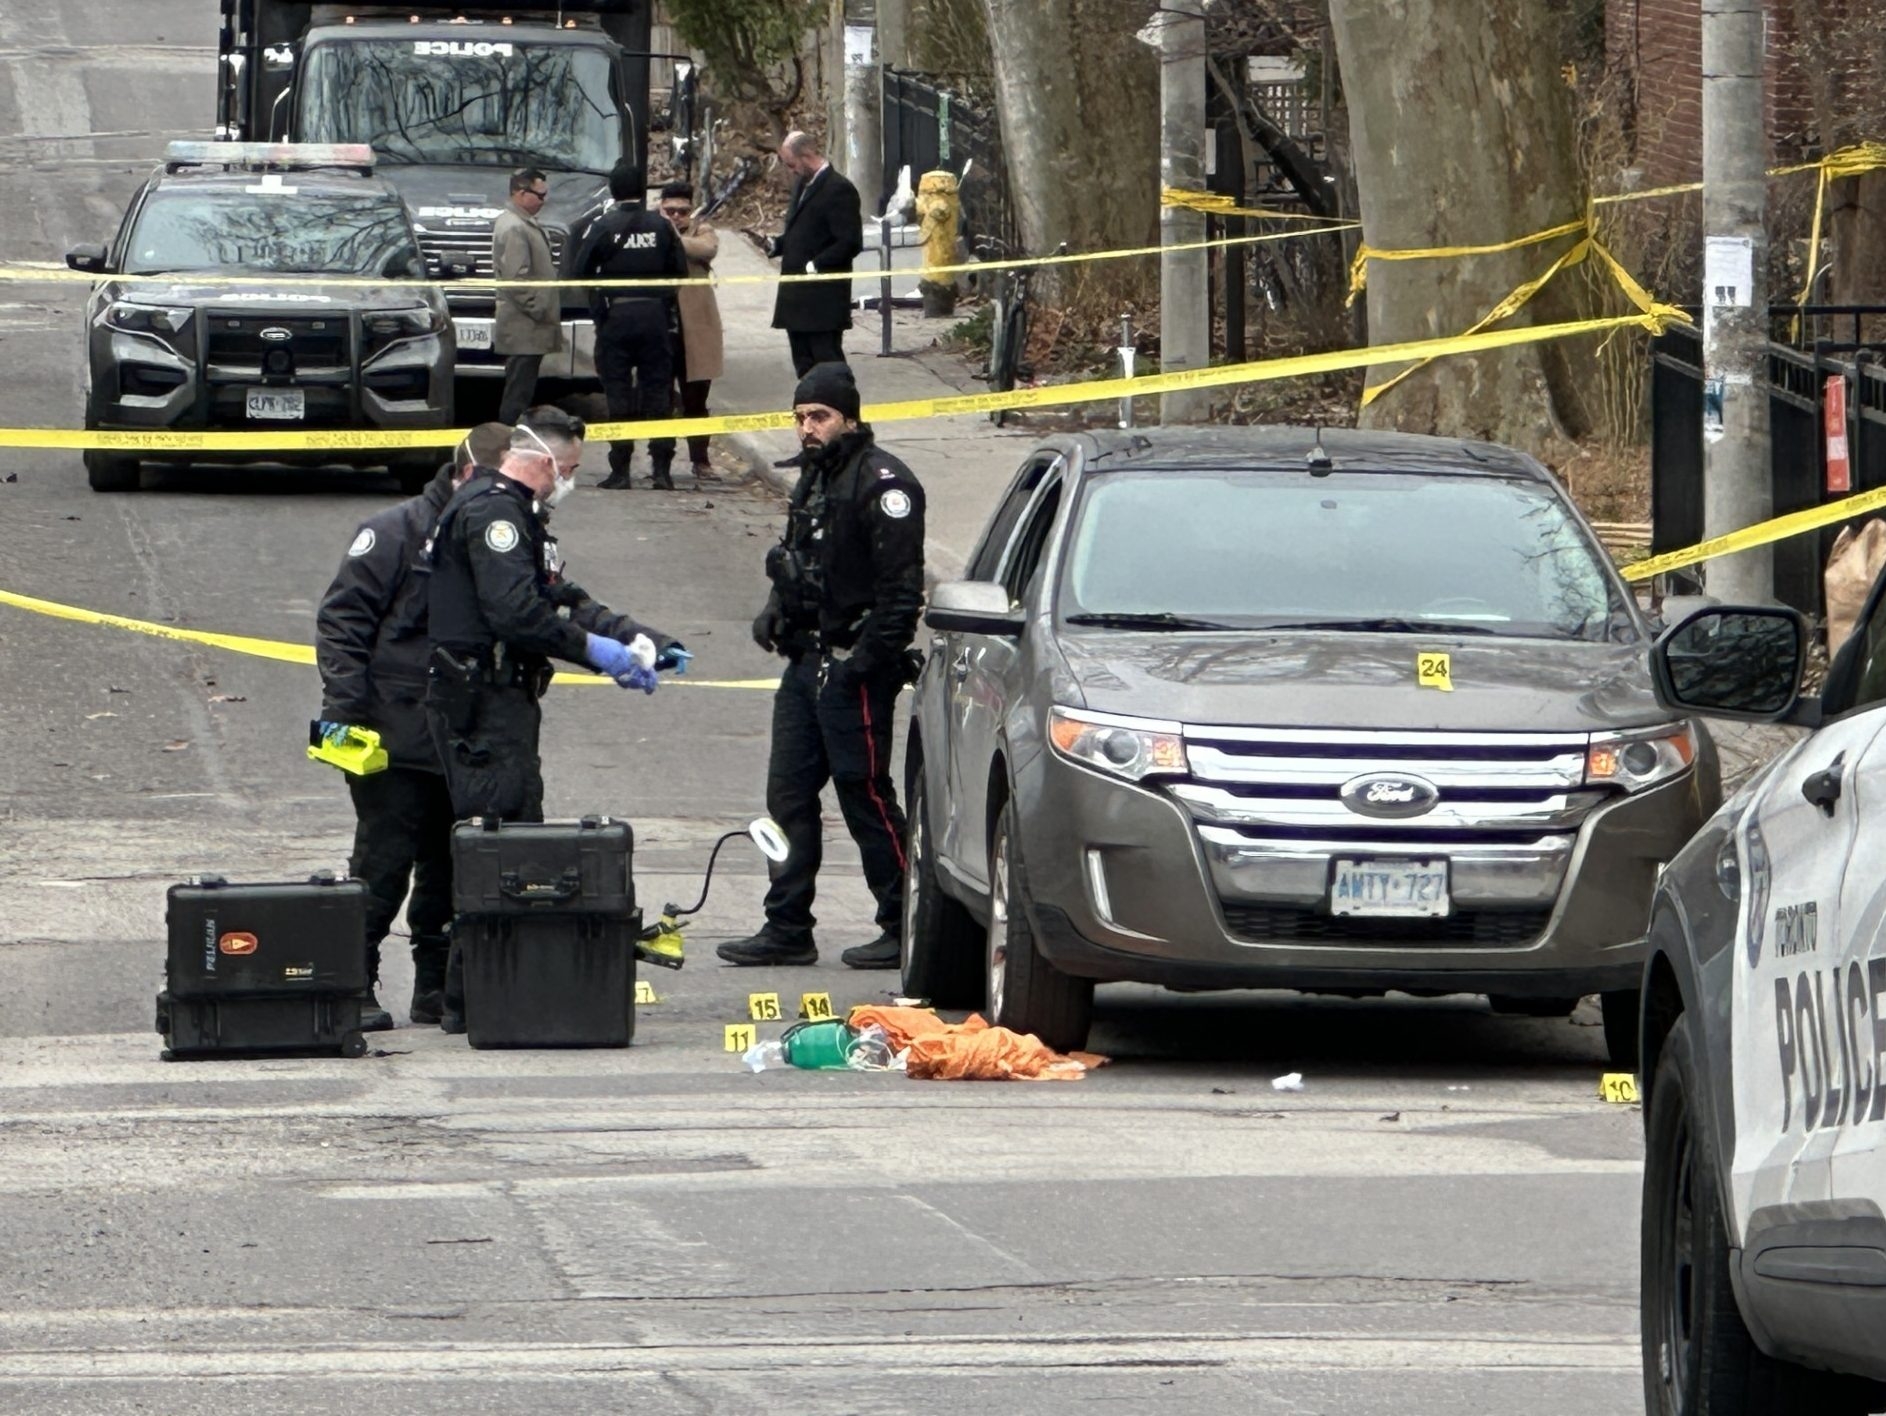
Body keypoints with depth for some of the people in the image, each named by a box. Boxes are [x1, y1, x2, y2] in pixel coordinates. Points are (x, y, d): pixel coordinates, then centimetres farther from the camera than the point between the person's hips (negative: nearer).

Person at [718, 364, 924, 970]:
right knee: (789, 797, 8)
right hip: (806, 664, 9)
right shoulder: (814, 478, 16)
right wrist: (775, 613, 9)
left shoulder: (881, 483, -13)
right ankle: (787, 930, 12)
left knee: (866, 796, -5)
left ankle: (905, 931, 1)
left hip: (851, 669, -9)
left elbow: (902, 585, -19)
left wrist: (869, 658, -22)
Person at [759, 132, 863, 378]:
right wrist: (777, 244, 7)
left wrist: (817, 264, -21)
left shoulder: (838, 190, -13)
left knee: (828, 364, -7)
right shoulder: (802, 185, 16)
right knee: (804, 367, 12)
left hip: (823, 300, -9)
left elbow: (850, 242, -18)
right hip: (797, 297, 9)